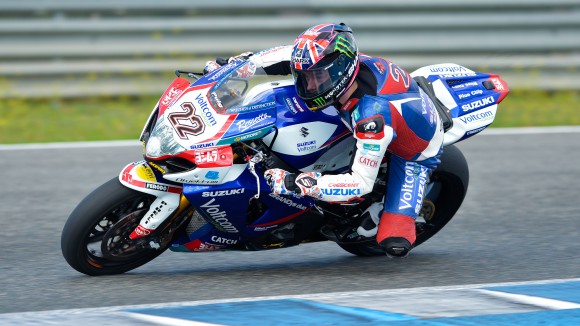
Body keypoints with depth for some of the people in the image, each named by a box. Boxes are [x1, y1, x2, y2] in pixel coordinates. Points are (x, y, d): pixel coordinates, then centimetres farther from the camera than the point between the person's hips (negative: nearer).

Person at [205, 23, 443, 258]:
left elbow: (361, 183, -40)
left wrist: (296, 184, -46)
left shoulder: (373, 115, -44)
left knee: (395, 245, -23)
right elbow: (295, 55, -2)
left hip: (414, 156, -8)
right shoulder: (337, 62, -23)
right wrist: (241, 61, -6)